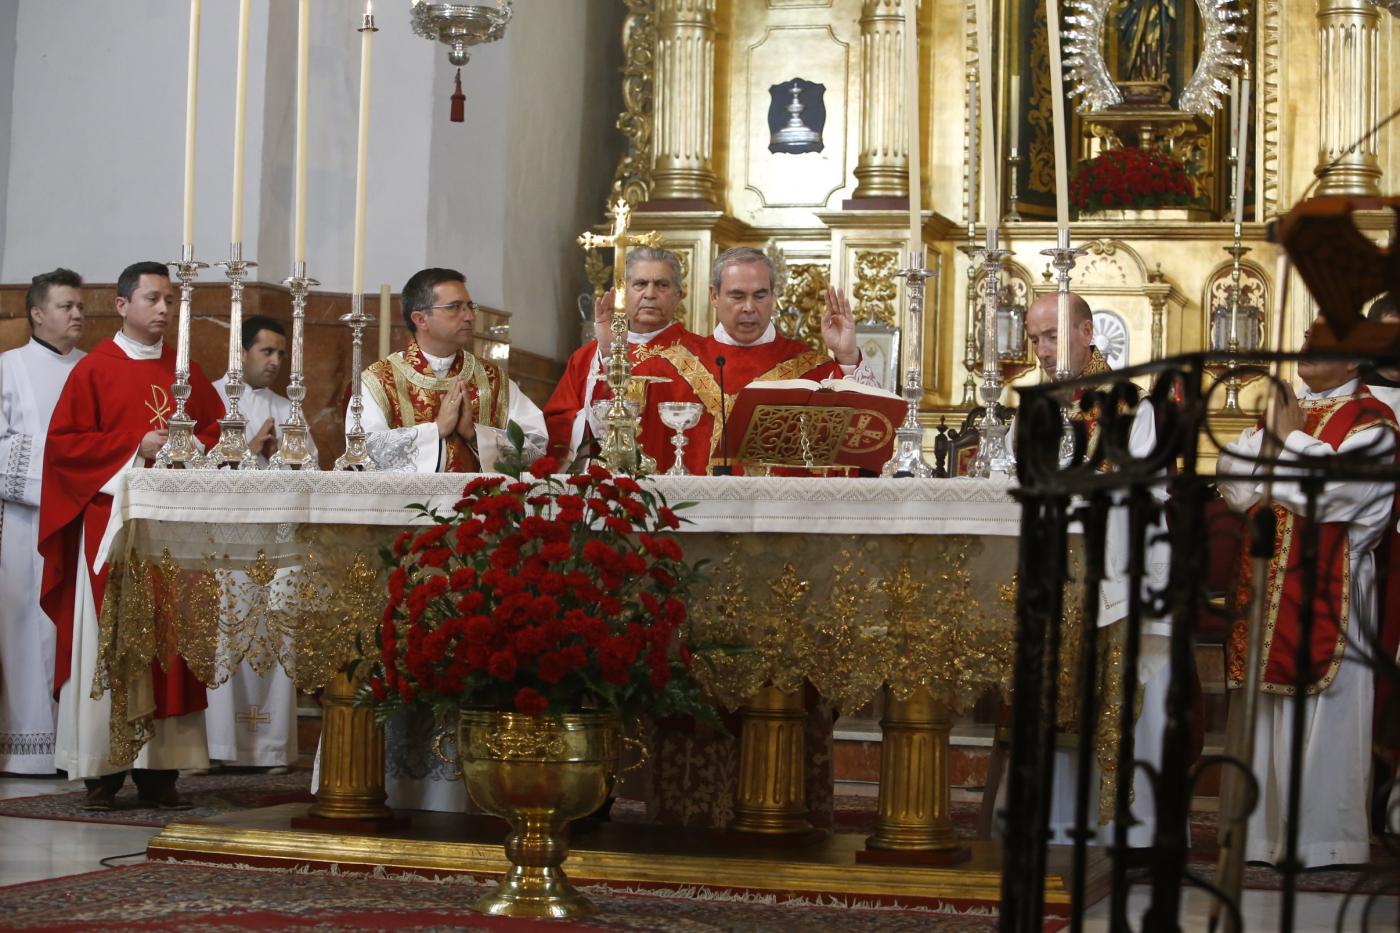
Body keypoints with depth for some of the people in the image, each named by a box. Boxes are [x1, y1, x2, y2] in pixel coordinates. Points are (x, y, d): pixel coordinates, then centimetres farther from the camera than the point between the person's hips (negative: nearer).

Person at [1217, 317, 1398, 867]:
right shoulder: (1284, 410, 16)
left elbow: (1328, 492, -19)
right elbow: (1233, 482, 7)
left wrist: (1292, 438, -8)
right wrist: (1272, 437, -7)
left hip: (1326, 590, -7)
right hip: (1267, 589, 7)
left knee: (1320, 715, -4)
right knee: (1266, 714, 10)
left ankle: (1322, 838, 3)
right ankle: (1265, 828, 17)